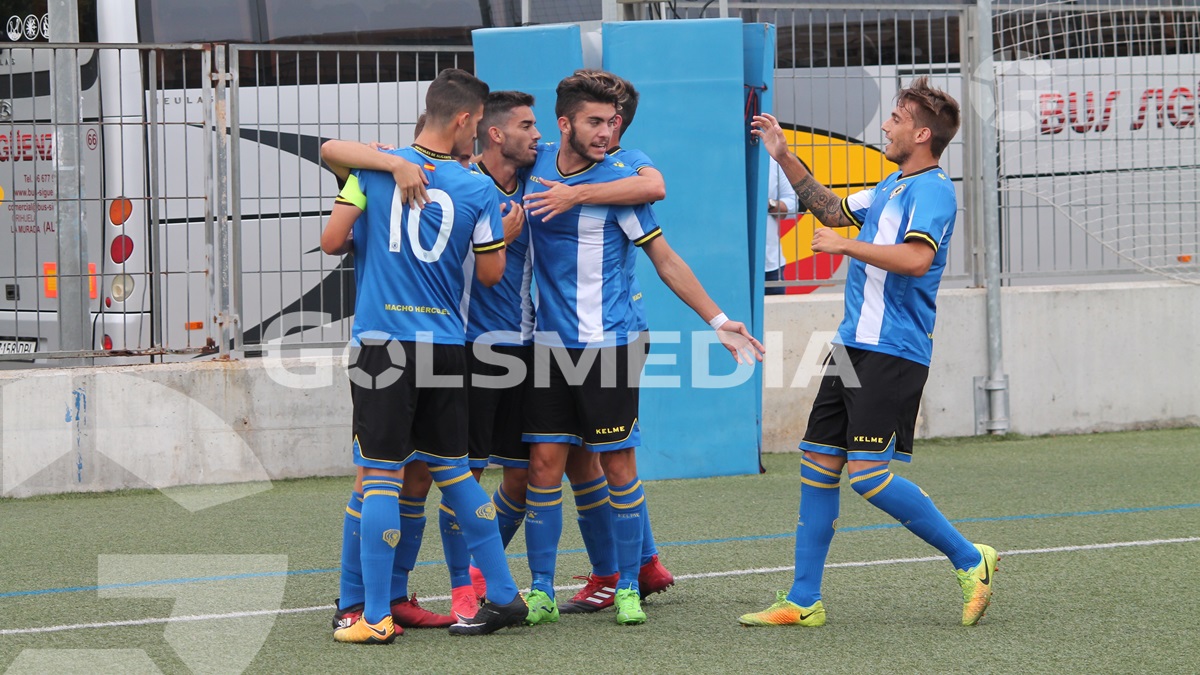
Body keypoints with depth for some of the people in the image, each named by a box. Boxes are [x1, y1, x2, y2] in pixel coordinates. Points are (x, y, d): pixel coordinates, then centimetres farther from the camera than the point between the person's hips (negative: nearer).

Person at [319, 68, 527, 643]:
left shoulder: (373, 167, -1)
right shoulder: (478, 191, 0)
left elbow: (331, 241, -2)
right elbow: (492, 273, 7)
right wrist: (506, 231, 25)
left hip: (381, 341, -2)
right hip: (444, 345, 2)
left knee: (380, 476, -2)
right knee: (452, 470, 15)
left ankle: (376, 617, -3)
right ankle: (503, 595, 20)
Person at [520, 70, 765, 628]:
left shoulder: (619, 182, -6)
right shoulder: (535, 169, 3)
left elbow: (666, 261, -2)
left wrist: (718, 320, -5)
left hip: (609, 346, -3)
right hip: (550, 346, 3)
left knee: (617, 465, 0)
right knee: (544, 465, 1)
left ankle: (628, 588, 11)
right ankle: (541, 594, 7)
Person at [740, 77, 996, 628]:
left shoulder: (932, 190, -12)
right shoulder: (892, 186, 19)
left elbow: (917, 257, -30)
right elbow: (832, 211, 35)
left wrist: (844, 246, -21)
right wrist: (784, 158, 30)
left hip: (892, 352, -10)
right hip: (853, 346, 10)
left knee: (867, 473, -15)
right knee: (817, 463, 6)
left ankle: (969, 561, -1)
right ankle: (803, 601, 10)